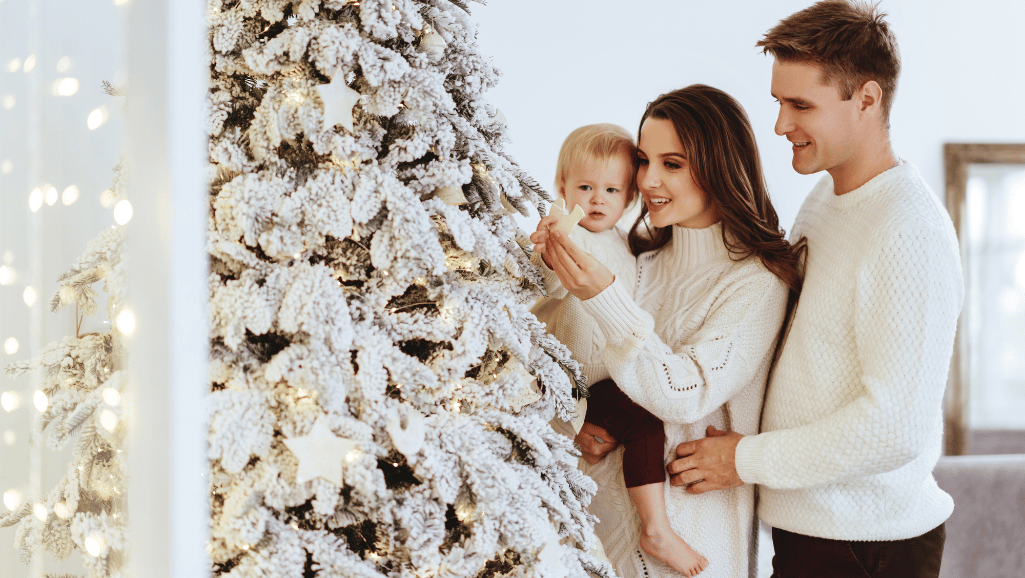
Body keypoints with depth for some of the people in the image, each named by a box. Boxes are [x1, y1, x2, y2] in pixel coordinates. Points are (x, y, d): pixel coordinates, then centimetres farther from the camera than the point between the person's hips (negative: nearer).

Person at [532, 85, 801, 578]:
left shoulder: (757, 281, -15)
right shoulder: (644, 252, 3)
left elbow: (685, 397, -24)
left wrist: (603, 297, -30)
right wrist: (578, 426, -8)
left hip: (692, 513, -6)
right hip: (607, 496, 6)